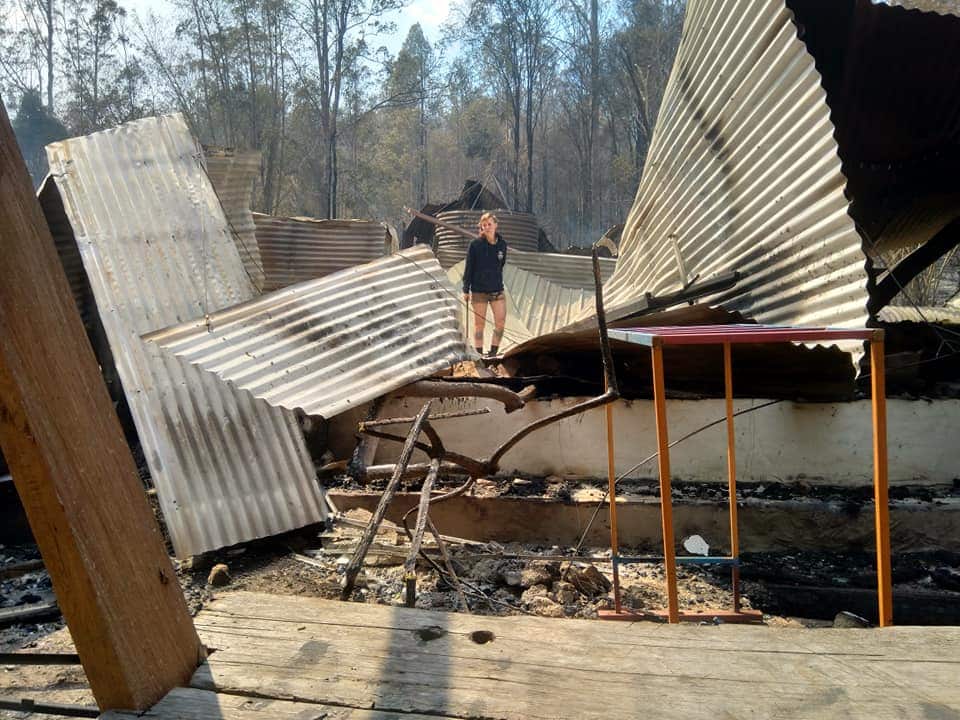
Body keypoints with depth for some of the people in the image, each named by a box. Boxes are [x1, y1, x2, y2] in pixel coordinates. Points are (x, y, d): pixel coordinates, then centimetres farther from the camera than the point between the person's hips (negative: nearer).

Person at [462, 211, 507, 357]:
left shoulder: (502, 244, 3)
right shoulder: (475, 245, -7)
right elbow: (468, 268, -3)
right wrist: (466, 290, -3)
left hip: (497, 290, 3)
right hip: (479, 290, -3)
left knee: (501, 322, -4)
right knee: (479, 324, 3)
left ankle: (493, 353, 8)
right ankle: (479, 355, 10)